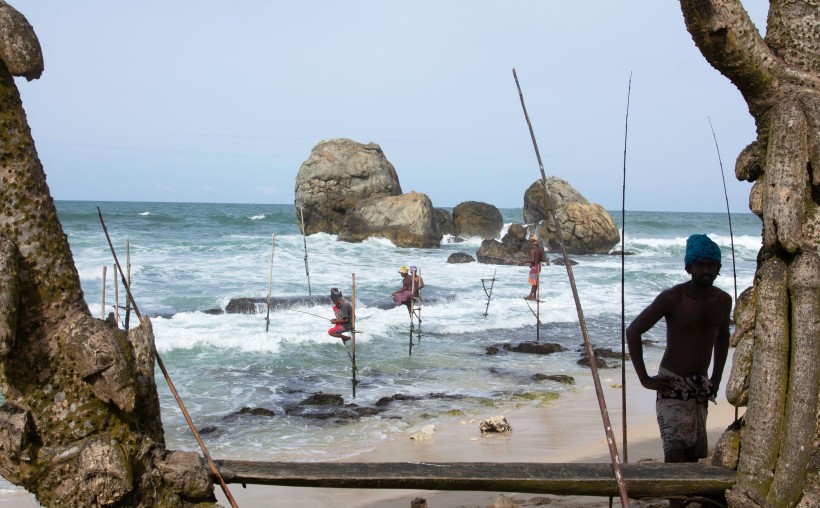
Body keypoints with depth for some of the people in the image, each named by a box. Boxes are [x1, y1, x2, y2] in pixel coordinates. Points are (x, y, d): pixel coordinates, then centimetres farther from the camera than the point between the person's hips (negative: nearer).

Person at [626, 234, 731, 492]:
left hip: (701, 387, 6)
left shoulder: (723, 300, 4)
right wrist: (644, 379, -14)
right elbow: (633, 330, -13)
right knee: (676, 450, -18)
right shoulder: (672, 297, -14)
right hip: (672, 384, -6)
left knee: (693, 454, 10)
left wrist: (716, 379, 15)